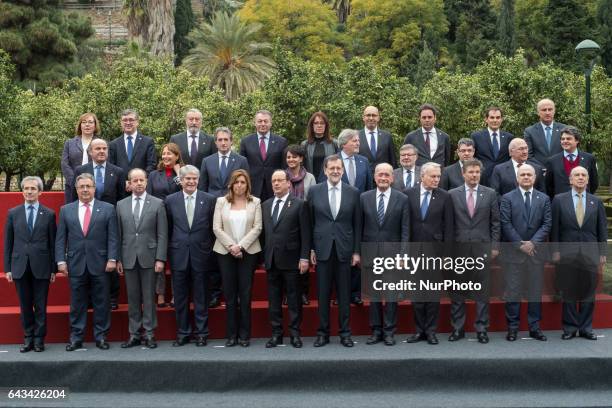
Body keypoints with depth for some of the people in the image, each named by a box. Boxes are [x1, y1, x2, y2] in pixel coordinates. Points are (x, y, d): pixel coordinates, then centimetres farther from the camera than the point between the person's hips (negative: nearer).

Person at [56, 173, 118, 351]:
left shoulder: (107, 209, 4)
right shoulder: (66, 210, 9)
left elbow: (113, 237, 0)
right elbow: (60, 239, 7)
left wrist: (112, 259, -8)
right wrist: (61, 261, -2)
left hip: (100, 264, -1)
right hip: (76, 265, 1)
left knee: (101, 303, 3)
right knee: (77, 303, 6)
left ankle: (101, 336, 12)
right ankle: (76, 338, 13)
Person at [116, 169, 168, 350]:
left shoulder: (157, 204, 1)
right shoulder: (121, 205, 9)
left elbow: (162, 234, -2)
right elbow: (119, 234, 9)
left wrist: (160, 259, -8)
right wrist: (118, 259, 4)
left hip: (149, 257, -2)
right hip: (128, 258, 2)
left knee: (149, 297, 1)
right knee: (133, 298, 6)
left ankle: (149, 333, 8)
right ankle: (134, 334, 12)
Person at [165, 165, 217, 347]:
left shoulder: (208, 199, 1)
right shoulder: (171, 200, 4)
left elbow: (213, 228, 3)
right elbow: (168, 228, 8)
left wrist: (211, 252, 0)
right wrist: (169, 252, 5)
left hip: (200, 254, -1)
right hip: (178, 255, 1)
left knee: (200, 297, 5)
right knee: (180, 297, 7)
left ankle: (201, 333, 14)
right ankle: (183, 333, 17)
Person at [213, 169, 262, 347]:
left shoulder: (255, 202, 5)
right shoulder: (221, 202, 7)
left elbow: (257, 228, -2)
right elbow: (217, 228, 1)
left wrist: (241, 246, -12)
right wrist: (231, 246, -10)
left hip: (248, 252, -1)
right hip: (225, 252, 1)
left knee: (245, 294, -1)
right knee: (229, 295, 2)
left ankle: (244, 334, 6)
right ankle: (231, 334, 7)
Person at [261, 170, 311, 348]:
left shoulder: (299, 204, -2)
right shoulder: (265, 205, 12)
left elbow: (305, 233, -5)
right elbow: (264, 232, 11)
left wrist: (304, 258, -11)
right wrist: (263, 257, 5)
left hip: (291, 260, -4)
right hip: (271, 260, 4)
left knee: (294, 298, 2)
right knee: (273, 299, 8)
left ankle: (294, 333, 10)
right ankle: (276, 333, 15)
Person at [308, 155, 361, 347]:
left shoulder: (353, 192, 3)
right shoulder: (314, 191, 3)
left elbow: (357, 224, 4)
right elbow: (309, 222, 6)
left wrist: (356, 251, 1)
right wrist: (310, 249, 2)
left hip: (344, 249, 0)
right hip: (322, 249, 0)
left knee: (344, 293, 5)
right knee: (323, 293, 5)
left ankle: (345, 333, 14)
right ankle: (323, 332, 13)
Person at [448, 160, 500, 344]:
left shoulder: (490, 194, 5)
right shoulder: (452, 195, 3)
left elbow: (495, 222, 6)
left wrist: (495, 246, 1)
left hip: (482, 248, 0)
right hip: (458, 248, 0)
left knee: (482, 290, 3)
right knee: (457, 291, 4)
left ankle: (481, 328, 10)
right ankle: (457, 328, 13)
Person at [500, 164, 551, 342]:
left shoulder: (544, 199, 9)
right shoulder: (507, 198, 1)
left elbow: (547, 223, 2)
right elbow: (506, 224, -5)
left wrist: (532, 243, -10)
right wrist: (520, 245, -11)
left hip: (536, 251, 2)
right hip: (513, 252, -2)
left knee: (535, 291, 6)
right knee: (513, 291, 0)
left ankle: (534, 327, 13)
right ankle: (512, 327, 7)